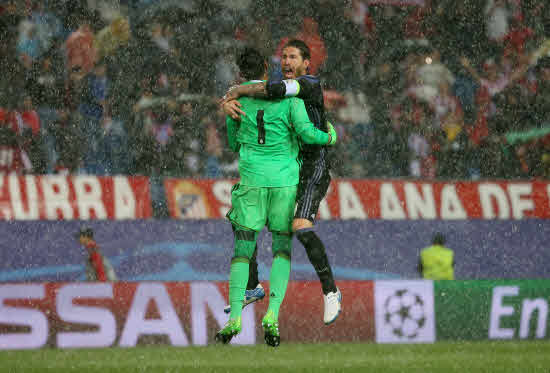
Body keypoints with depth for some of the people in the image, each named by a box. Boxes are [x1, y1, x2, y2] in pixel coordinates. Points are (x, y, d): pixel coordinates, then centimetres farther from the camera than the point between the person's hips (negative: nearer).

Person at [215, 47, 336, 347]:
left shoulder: (237, 99, 5)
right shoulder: (289, 95, -2)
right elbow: (306, 132, -11)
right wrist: (328, 138, 9)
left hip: (252, 179, 0)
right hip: (285, 179, 0)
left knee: (243, 249, 4)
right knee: (282, 248, 7)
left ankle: (234, 318, -10)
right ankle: (272, 315, -11)